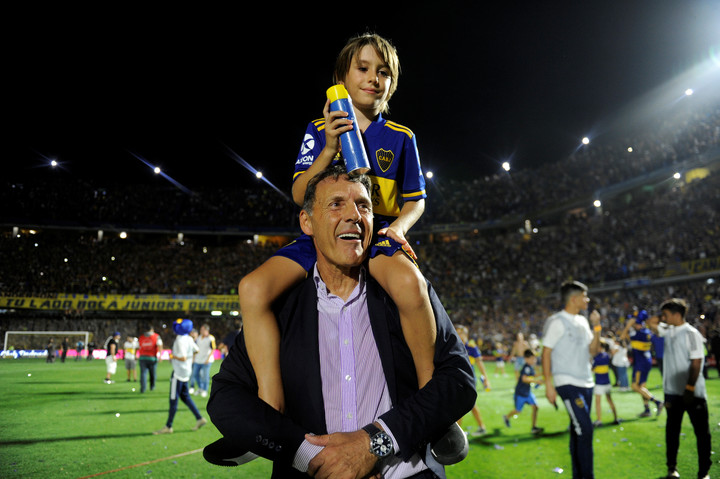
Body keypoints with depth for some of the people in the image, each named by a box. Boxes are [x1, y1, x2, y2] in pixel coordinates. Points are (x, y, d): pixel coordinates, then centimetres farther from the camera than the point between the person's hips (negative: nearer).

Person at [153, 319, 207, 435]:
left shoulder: (180, 341, -21)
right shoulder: (189, 339, 5)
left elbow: (183, 358, -25)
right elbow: (196, 350, 19)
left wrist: (173, 356, -11)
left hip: (179, 372, -9)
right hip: (186, 371, 9)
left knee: (173, 399, 0)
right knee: (185, 396, 18)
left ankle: (168, 427, 8)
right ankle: (199, 418, 19)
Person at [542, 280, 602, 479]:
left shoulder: (582, 321, 14)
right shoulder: (557, 321, -10)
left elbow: (592, 350, 14)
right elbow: (546, 353, -10)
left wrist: (597, 327, 1)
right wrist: (549, 385, -13)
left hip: (586, 383, 8)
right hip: (567, 384, -8)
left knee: (578, 430, 11)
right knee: (585, 429, -13)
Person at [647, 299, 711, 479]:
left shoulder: (691, 334, -15)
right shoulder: (668, 330, 5)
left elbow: (696, 363, -17)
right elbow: (651, 323, 22)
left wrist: (690, 389, -18)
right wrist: (662, 316, 6)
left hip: (693, 393, -6)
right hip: (673, 391, 7)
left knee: (702, 432, 5)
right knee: (672, 429, 13)